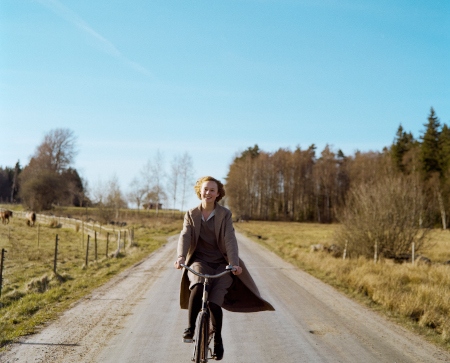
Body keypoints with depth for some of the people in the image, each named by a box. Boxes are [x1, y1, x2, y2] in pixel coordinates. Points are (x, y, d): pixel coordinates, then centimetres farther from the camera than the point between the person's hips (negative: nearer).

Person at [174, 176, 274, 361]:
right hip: (199, 261, 1)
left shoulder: (225, 214, -2)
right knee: (198, 286, -33)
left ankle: (217, 339, 11)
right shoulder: (191, 214, 4)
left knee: (214, 302, -17)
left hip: (221, 264, -1)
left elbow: (230, 239, -13)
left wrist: (234, 263, -28)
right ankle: (190, 328, -15)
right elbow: (185, 236, -10)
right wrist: (181, 256, -29)